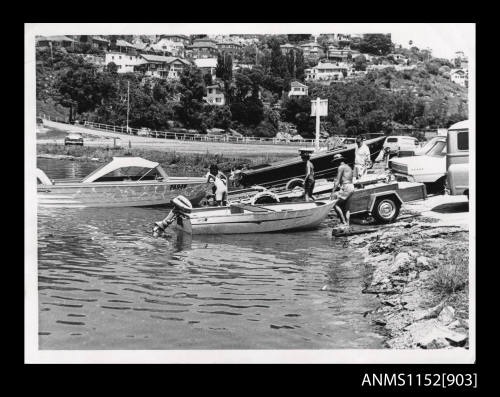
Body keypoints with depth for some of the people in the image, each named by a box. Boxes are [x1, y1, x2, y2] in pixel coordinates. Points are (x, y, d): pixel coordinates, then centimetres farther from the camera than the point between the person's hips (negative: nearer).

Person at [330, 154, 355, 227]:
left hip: (346, 188, -10)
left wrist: (332, 192, -13)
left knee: (335, 204, -8)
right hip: (351, 188, 10)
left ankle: (343, 222, -10)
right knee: (347, 208, 11)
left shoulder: (341, 167, -7)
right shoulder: (349, 167, 22)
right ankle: (347, 224, 10)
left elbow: (337, 181, -13)